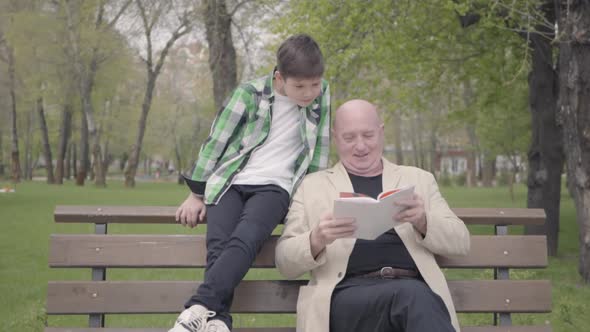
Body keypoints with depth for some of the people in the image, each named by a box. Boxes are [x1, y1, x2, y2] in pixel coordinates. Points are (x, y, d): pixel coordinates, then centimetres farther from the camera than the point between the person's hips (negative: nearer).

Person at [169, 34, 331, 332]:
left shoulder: (321, 93, 4)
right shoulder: (249, 94, -3)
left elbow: (319, 147, 13)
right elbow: (216, 141, 2)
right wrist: (196, 193, 4)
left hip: (274, 186, 0)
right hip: (230, 182, 0)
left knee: (245, 240, -30)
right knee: (219, 246, -26)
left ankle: (198, 308, -41)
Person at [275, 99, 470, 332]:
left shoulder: (418, 179, 23)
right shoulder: (312, 186, 19)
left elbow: (460, 241, 15)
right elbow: (285, 261, 12)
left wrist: (422, 221, -7)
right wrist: (317, 239, -11)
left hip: (414, 287, 1)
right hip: (349, 293, -1)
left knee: (416, 298, -37)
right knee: (413, 296, -35)